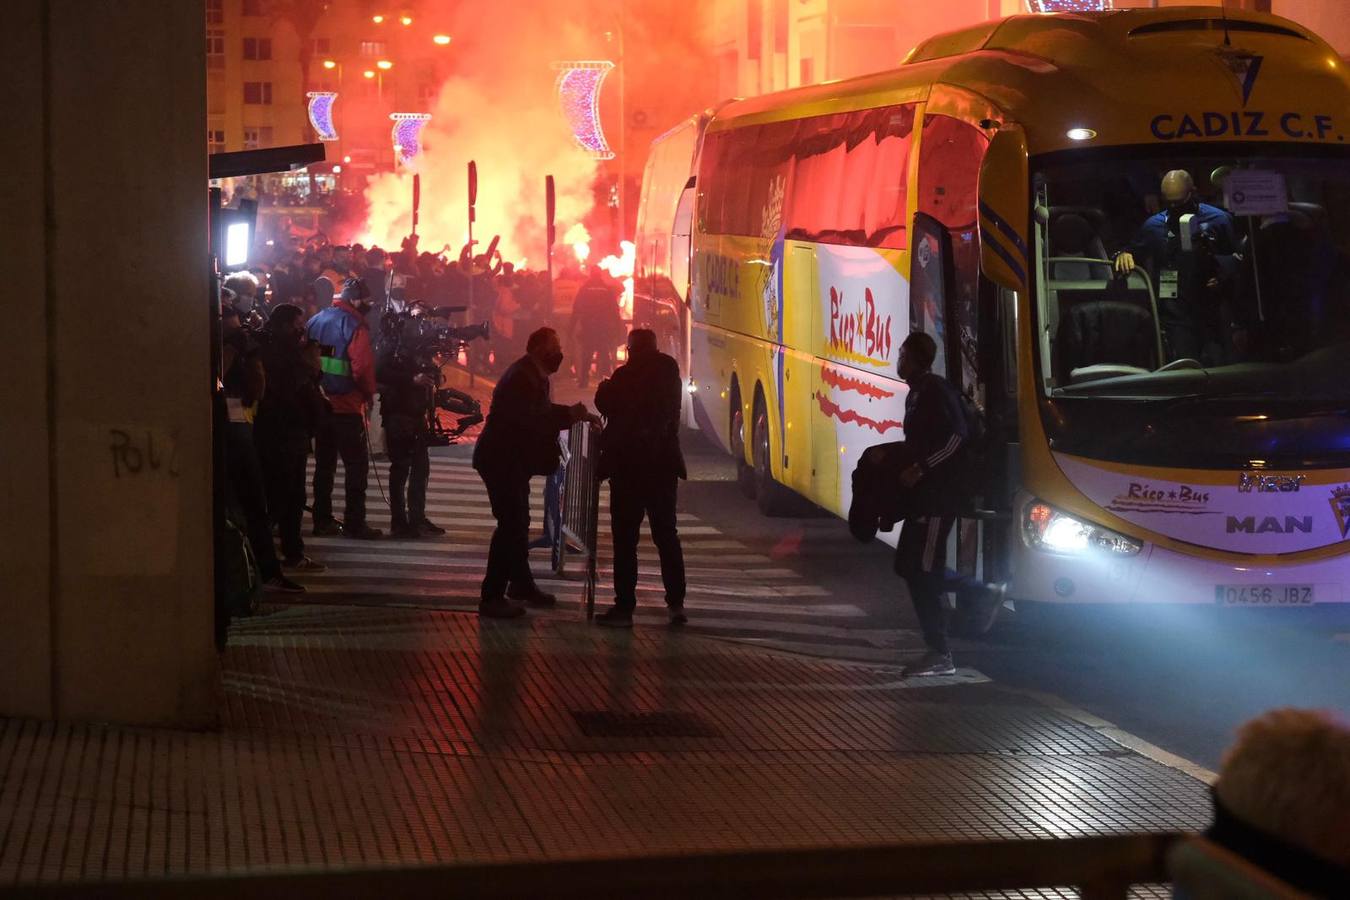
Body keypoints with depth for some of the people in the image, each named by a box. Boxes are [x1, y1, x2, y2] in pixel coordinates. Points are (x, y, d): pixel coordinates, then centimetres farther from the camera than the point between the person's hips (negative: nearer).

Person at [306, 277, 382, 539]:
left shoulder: (315, 321, 8)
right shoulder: (354, 325, -13)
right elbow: (362, 366, -19)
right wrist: (369, 393, -5)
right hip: (347, 406, -7)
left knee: (324, 463, 15)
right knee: (356, 465, 0)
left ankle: (322, 520, 17)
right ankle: (355, 522, -3)